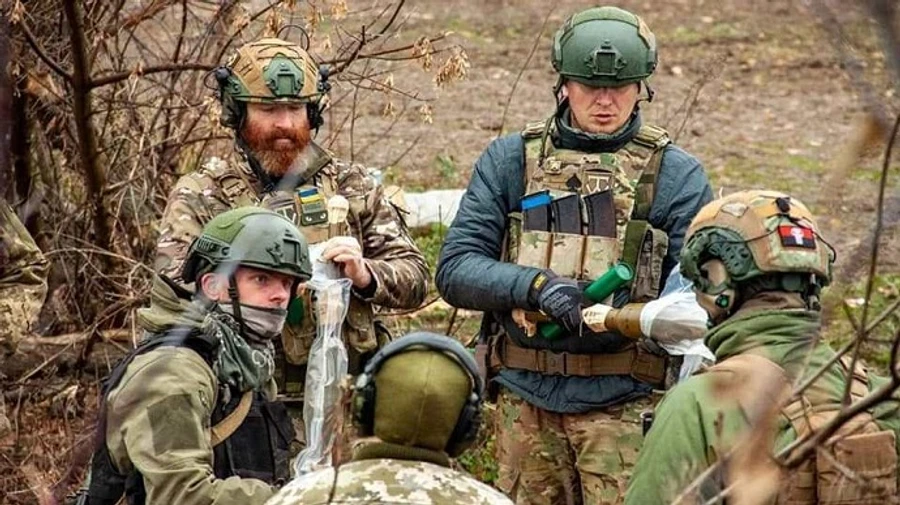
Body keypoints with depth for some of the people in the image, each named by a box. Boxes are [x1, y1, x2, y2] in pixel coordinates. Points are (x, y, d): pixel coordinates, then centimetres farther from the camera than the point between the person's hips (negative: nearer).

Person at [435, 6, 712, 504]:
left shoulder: (675, 174, 4)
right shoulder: (509, 160, 7)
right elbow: (455, 269, 0)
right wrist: (535, 285, -18)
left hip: (623, 404, -2)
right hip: (525, 396, 2)